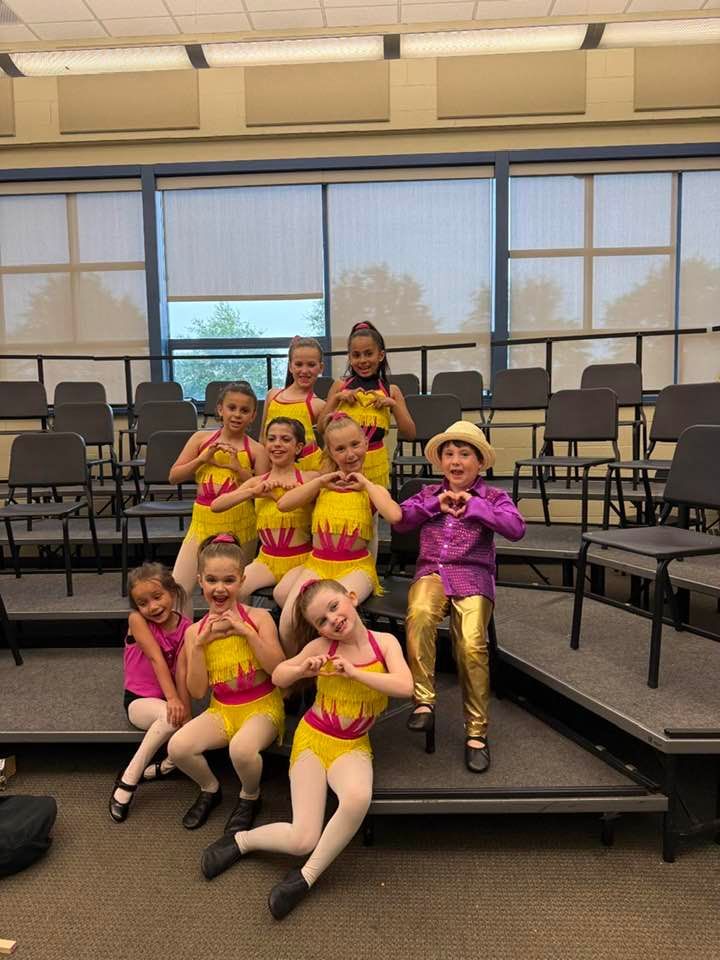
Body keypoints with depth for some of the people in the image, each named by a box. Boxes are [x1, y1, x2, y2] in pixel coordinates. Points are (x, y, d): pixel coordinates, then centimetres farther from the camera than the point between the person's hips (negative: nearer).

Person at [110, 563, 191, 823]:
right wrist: (172, 699, -29)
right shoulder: (137, 620, -13)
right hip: (139, 700, -3)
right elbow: (157, 659, -22)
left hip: (169, 699, 3)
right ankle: (128, 781, -20)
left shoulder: (186, 627, -6)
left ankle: (165, 766, 0)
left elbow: (182, 672, -12)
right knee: (170, 715, -34)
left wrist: (185, 708, -25)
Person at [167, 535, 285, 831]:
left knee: (241, 748, -33)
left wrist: (248, 632, -22)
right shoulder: (195, 631, 0)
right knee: (178, 747, -21)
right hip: (221, 709, 4)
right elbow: (197, 691, -4)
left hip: (263, 705, -3)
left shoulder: (258, 618, -8)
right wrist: (199, 644, -15)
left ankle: (250, 797, 4)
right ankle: (210, 788, 13)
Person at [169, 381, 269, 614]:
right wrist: (203, 458, -10)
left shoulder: (255, 450, -2)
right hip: (203, 520, 2)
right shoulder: (201, 438, 5)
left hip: (238, 523, -2)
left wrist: (237, 467, -15)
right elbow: (174, 476, 4)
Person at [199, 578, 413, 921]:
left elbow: (405, 687, -24)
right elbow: (278, 677, 3)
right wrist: (303, 669, -19)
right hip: (311, 739, 0)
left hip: (353, 746, 0)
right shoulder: (323, 646, -9)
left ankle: (307, 876, -10)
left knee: (358, 797, -34)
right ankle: (241, 840, 20)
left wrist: (353, 671, -26)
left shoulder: (385, 642, -9)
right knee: (302, 841, -10)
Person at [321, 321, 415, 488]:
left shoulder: (391, 391, 2)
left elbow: (410, 434, -1)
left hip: (375, 462, 0)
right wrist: (337, 397, -9)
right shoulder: (340, 386, 3)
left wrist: (393, 403, -12)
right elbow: (322, 428, 1)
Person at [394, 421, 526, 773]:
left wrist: (474, 505, -9)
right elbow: (399, 521, 5)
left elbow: (516, 528, -8)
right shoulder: (428, 493, 18)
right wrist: (434, 504, -4)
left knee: (472, 645, -24)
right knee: (419, 615, -34)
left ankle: (476, 731, -5)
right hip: (431, 571, 2)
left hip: (473, 576, -1)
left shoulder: (493, 497, 10)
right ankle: (423, 700, -21)